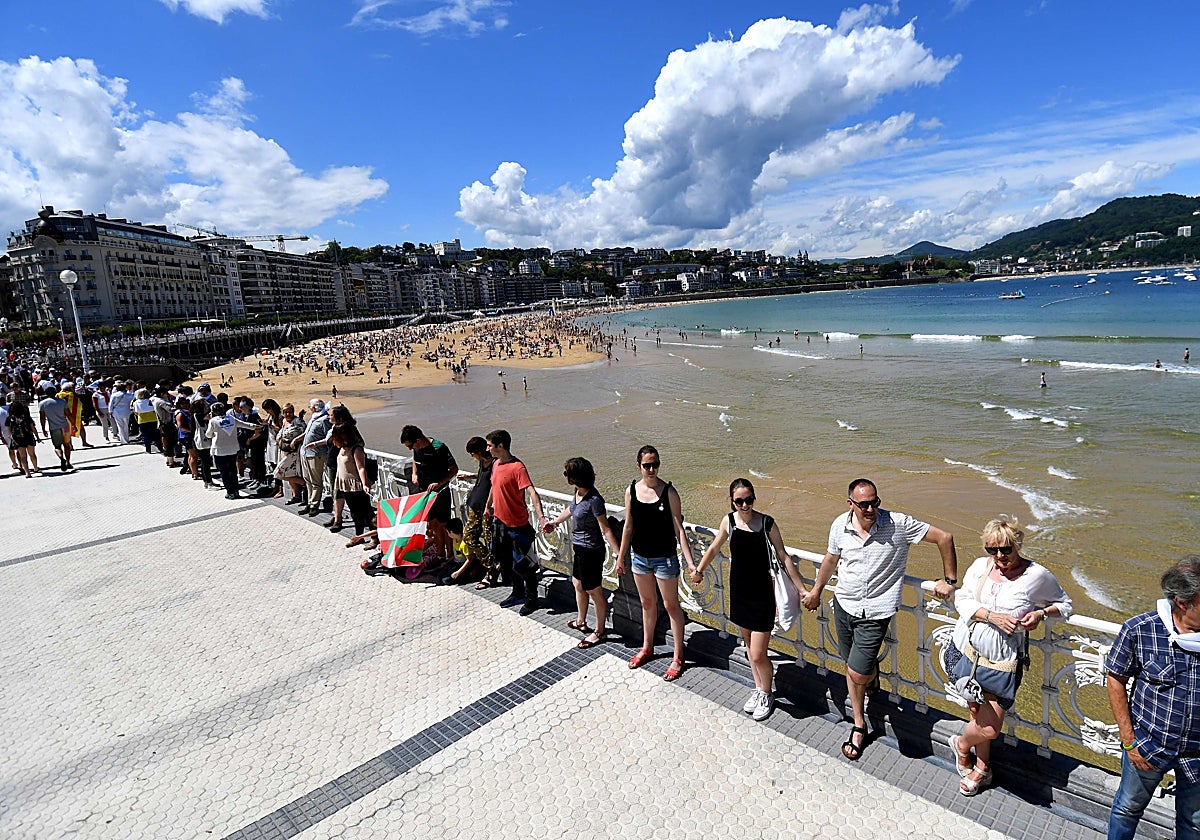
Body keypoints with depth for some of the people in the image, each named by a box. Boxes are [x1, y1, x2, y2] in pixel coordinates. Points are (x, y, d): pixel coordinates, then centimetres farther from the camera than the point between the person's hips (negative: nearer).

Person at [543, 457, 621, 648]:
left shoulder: (594, 500, -28)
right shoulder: (578, 492, -3)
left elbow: (606, 530, -25)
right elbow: (570, 509, 18)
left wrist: (619, 554, -26)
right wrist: (555, 522, 29)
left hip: (590, 551, -9)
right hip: (577, 546, 9)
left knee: (594, 592, 7)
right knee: (578, 584, 24)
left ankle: (599, 632, 25)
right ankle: (581, 622, 45)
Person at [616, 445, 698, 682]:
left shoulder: (669, 492, -16)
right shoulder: (632, 491, -5)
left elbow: (679, 528, -13)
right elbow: (628, 526, 5)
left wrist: (690, 562, -18)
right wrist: (621, 557, 10)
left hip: (664, 558, -4)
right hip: (639, 556, 4)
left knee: (671, 605, 9)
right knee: (647, 602, 21)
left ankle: (678, 657, 24)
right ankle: (647, 647, 41)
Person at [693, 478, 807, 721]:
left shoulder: (767, 523, -15)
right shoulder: (728, 522, -5)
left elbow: (784, 557, -7)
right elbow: (714, 549, 12)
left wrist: (802, 589, -6)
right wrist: (699, 570, 23)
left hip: (762, 594, -4)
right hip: (739, 591, 4)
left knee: (757, 655, -1)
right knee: (748, 644, 20)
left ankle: (767, 694, 27)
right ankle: (759, 688, 41)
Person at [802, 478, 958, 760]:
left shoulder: (898, 524, -18)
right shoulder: (840, 525, -7)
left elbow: (945, 538, -9)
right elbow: (831, 560, 11)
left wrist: (949, 580, -5)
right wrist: (816, 591, 21)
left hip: (874, 613, -4)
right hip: (843, 605, 4)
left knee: (858, 674, -8)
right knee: (851, 667, 16)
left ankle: (872, 671, 31)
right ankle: (859, 724, 39)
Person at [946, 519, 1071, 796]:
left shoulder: (1037, 575, -8)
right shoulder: (981, 566, -2)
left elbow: (1064, 603, 8)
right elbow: (962, 599, -4)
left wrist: (1042, 613, -12)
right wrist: (993, 616, -19)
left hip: (1001, 663, -2)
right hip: (965, 650, 2)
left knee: (990, 729, -3)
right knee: (978, 715, 14)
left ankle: (963, 743, 33)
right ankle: (983, 768, 41)